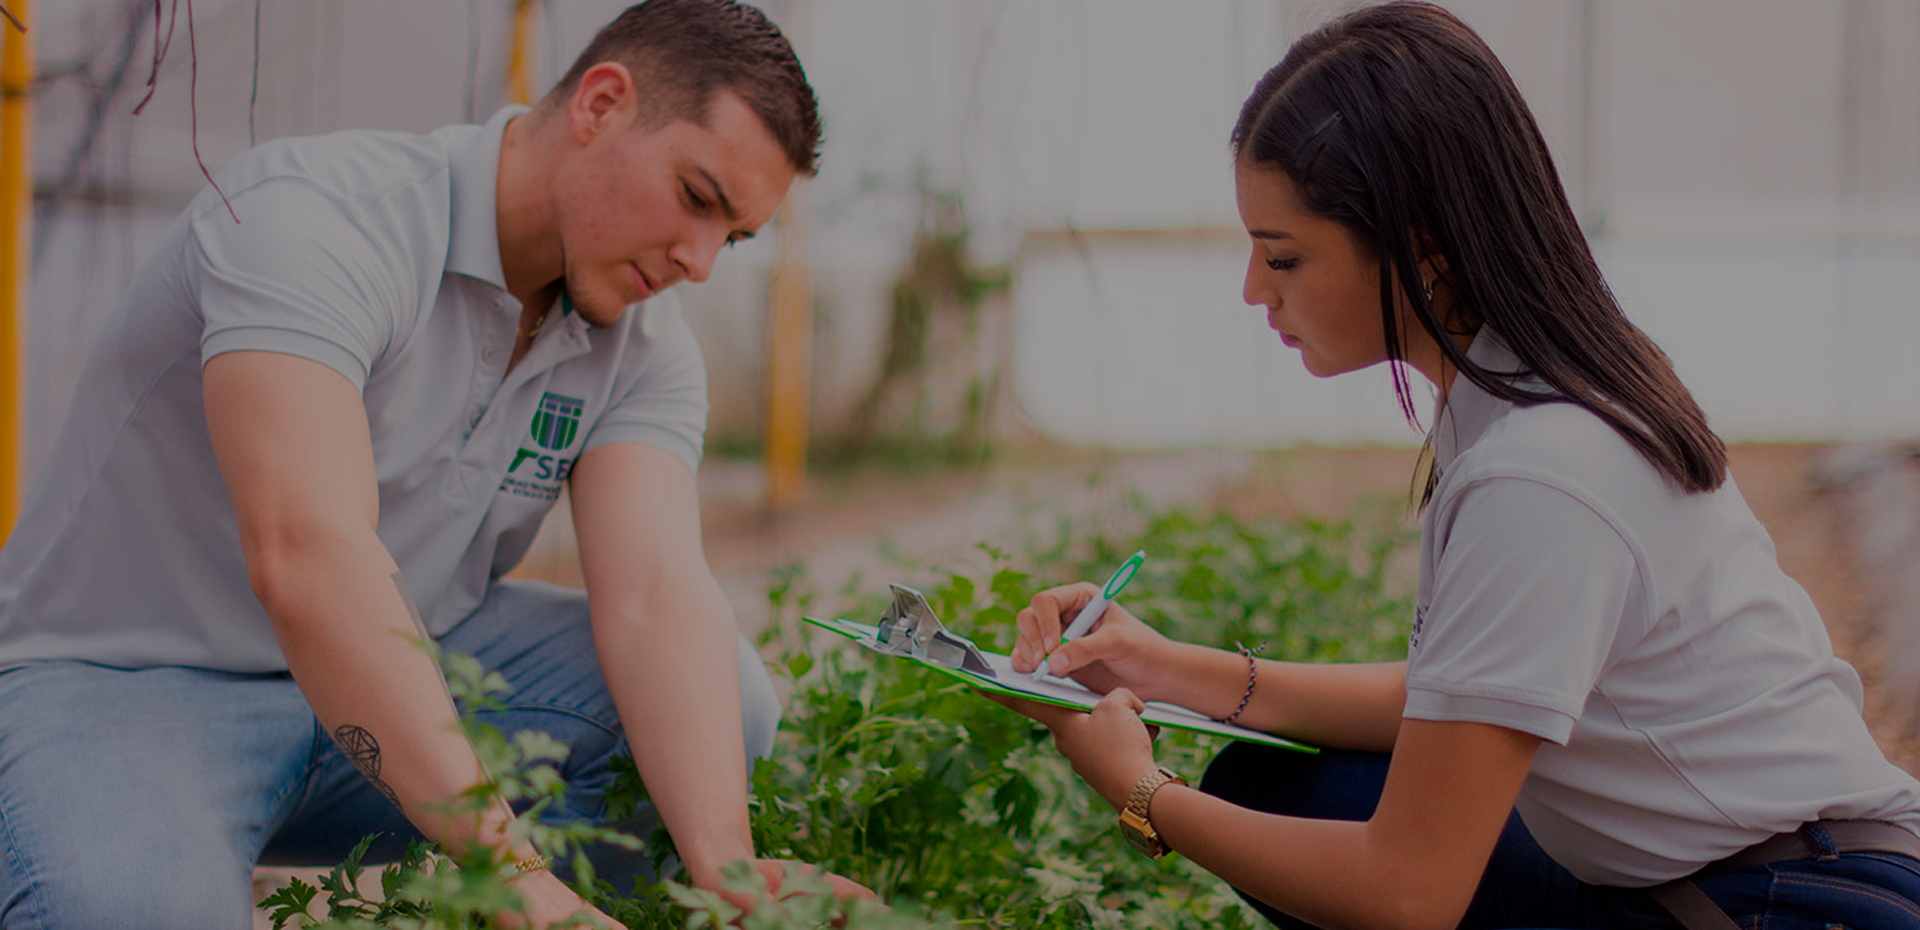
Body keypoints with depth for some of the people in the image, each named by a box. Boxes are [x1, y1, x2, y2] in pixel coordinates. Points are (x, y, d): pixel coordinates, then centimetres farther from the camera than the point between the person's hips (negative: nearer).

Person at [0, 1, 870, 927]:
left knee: (720, 698, -13)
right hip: (120, 678, -6)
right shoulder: (311, 217, -26)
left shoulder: (644, 345, -3)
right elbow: (307, 557, -40)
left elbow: (656, 593, -18)